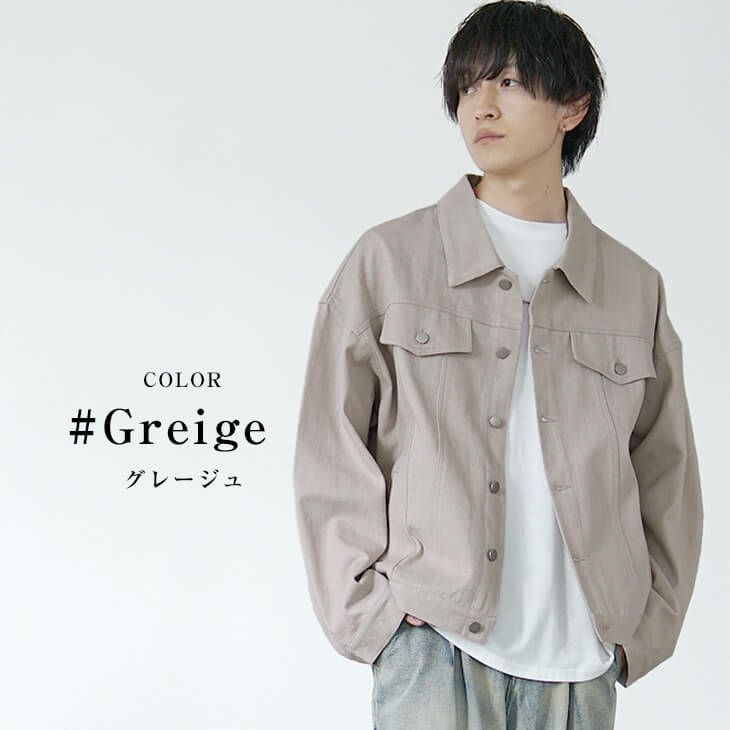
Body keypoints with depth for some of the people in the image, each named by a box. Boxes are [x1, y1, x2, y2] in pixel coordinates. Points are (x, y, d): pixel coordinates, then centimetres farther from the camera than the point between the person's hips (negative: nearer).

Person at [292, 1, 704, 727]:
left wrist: (645, 627, 9)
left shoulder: (635, 288, 8)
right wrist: (369, 613, -4)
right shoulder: (388, 261, 2)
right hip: (436, 647, -2)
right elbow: (331, 457, 1)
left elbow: (665, 475, 14)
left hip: (581, 662, 3)